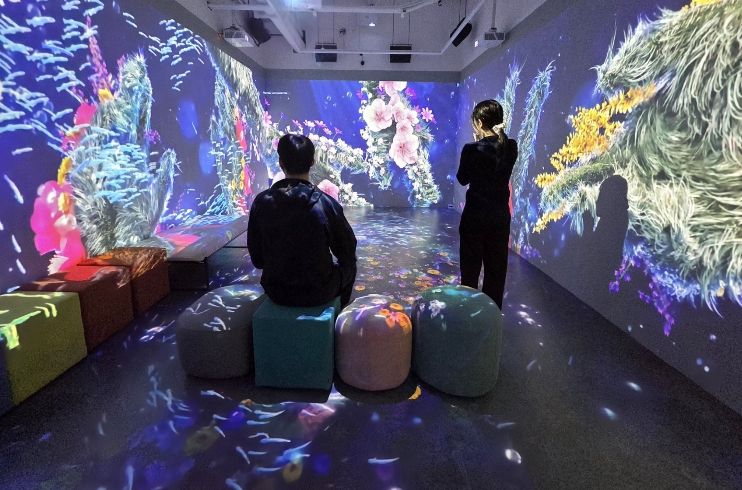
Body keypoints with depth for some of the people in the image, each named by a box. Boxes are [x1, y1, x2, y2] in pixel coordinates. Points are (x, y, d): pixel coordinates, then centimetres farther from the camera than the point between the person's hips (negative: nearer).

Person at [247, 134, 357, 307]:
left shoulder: (261, 202, -12)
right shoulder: (326, 204, -20)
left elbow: (257, 259, -2)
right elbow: (347, 253, -8)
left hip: (276, 293, 3)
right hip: (319, 293, -2)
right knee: (348, 266, 28)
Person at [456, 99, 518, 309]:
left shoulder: (473, 150, -16)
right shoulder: (511, 147, -2)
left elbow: (462, 179, -2)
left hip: (475, 216, -5)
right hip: (501, 216, 5)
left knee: (470, 270, 9)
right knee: (496, 269, 15)